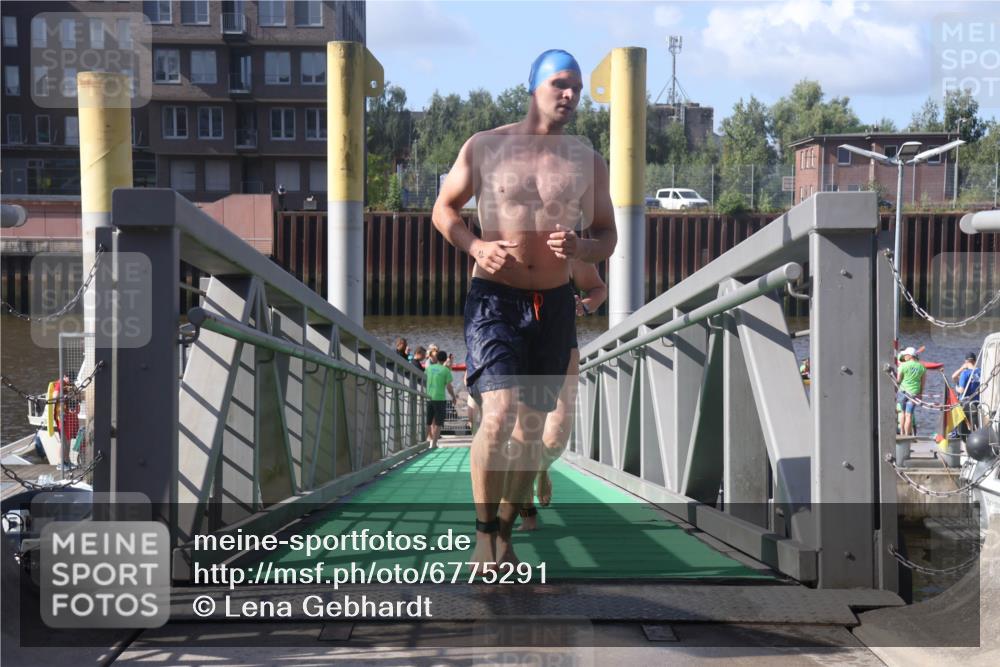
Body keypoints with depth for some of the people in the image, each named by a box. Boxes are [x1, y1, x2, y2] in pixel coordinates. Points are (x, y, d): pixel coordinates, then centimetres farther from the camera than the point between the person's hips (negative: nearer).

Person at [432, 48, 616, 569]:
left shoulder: (587, 162, 6)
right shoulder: (484, 148, -1)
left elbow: (607, 236, 11)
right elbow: (443, 210, 7)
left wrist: (579, 248, -14)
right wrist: (475, 247, -13)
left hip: (554, 304, 4)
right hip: (494, 299, -4)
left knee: (532, 427, 8)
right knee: (499, 417, -20)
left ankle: (504, 536, 23)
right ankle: (483, 533, -4)